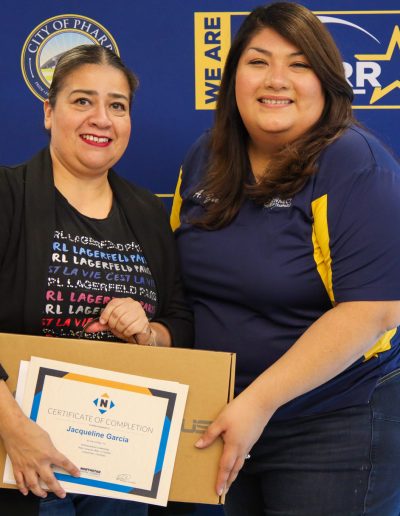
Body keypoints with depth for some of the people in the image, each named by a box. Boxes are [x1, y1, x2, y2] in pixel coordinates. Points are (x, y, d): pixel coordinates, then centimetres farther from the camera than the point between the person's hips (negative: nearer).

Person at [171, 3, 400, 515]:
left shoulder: (355, 166, -15)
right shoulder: (205, 159, 4)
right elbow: (180, 272, 15)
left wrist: (259, 402, -23)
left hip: (336, 429, -5)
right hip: (225, 419, 6)